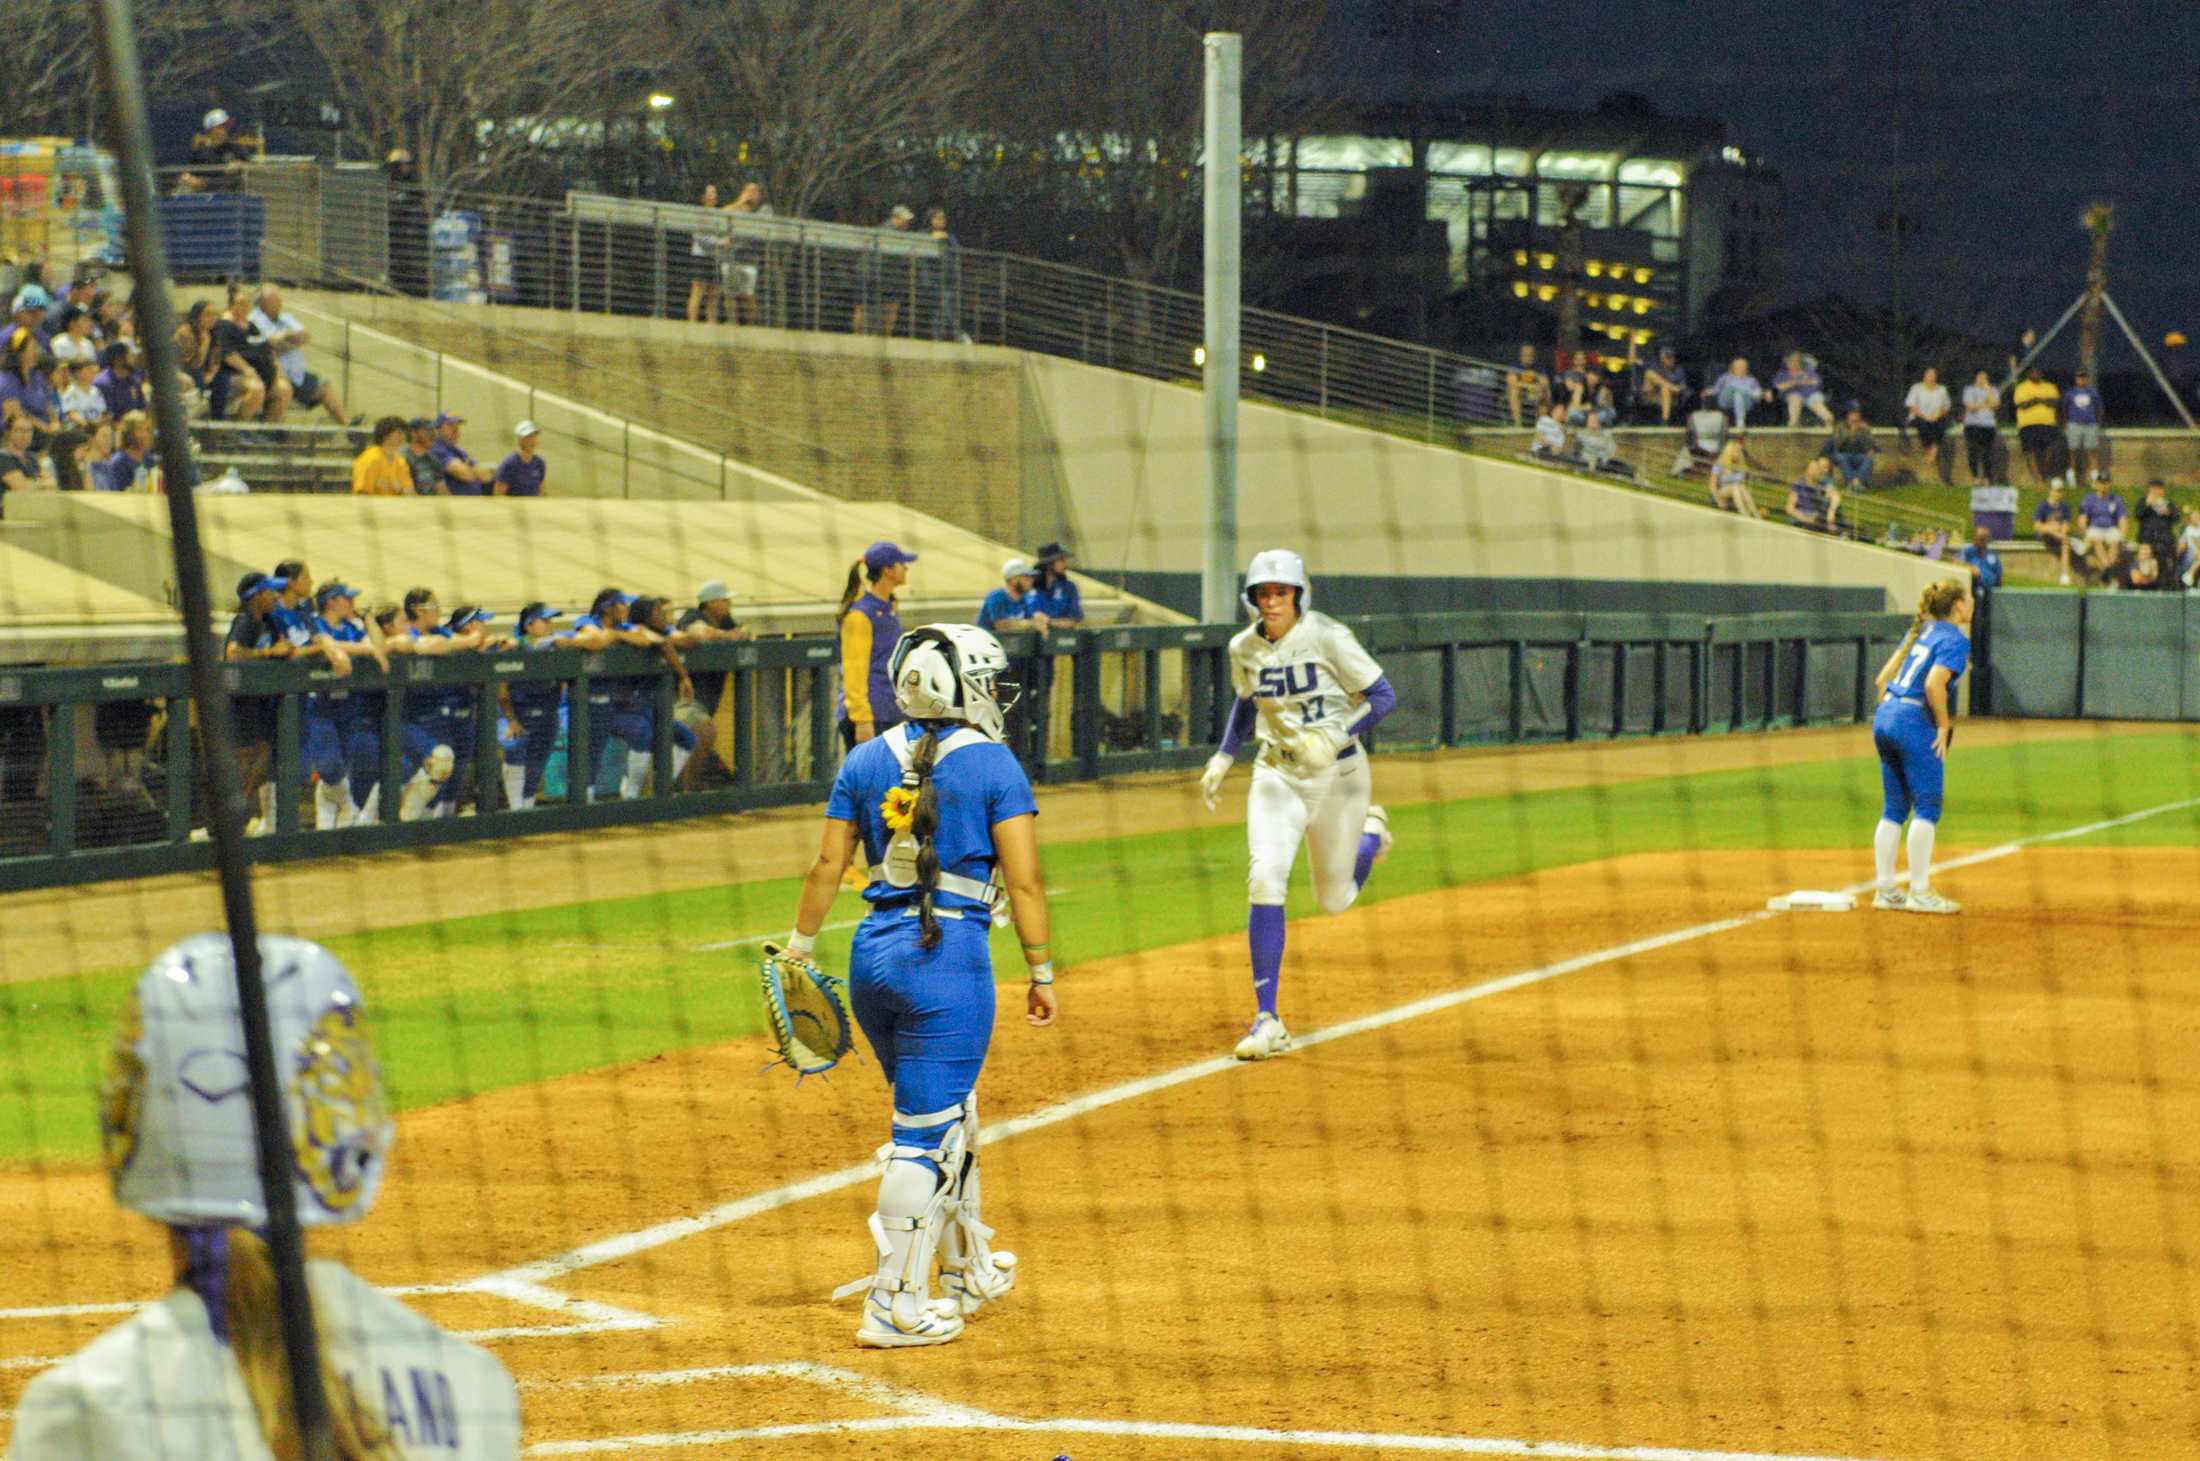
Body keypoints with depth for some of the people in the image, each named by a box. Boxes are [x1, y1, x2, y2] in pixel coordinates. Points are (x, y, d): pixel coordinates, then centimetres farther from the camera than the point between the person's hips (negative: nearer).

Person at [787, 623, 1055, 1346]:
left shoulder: (865, 761, 8)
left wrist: (799, 952, 15)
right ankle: (893, 1306, -4)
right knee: (929, 1130, -2)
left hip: (874, 952, 6)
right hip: (950, 952, -6)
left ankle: (970, 1271, 35)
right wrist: (1041, 973, -3)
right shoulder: (993, 764, -5)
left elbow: (828, 865, 7)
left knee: (946, 1117, 22)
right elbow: (1024, 880, -8)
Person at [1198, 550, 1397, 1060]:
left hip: (1338, 774, -2)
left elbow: (1383, 696, -11)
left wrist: (1338, 737, -25)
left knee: (1334, 901, 9)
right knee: (1265, 879, -21)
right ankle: (1267, 1021, -18)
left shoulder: (1327, 637, -15)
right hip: (1276, 774, 2)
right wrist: (1223, 757, 7)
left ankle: (1370, 833, 46)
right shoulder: (1244, 647, -2)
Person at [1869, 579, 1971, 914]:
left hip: (1884, 718, 8)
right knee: (1927, 807, -4)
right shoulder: (1955, 639, -7)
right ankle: (1920, 892, -6)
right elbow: (1934, 684, -22)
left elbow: (1882, 679, 17)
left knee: (1894, 808, 12)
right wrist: (1944, 724, -12)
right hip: (1915, 723, -8)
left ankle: (1885, 890, 12)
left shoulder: (1920, 630, 17)